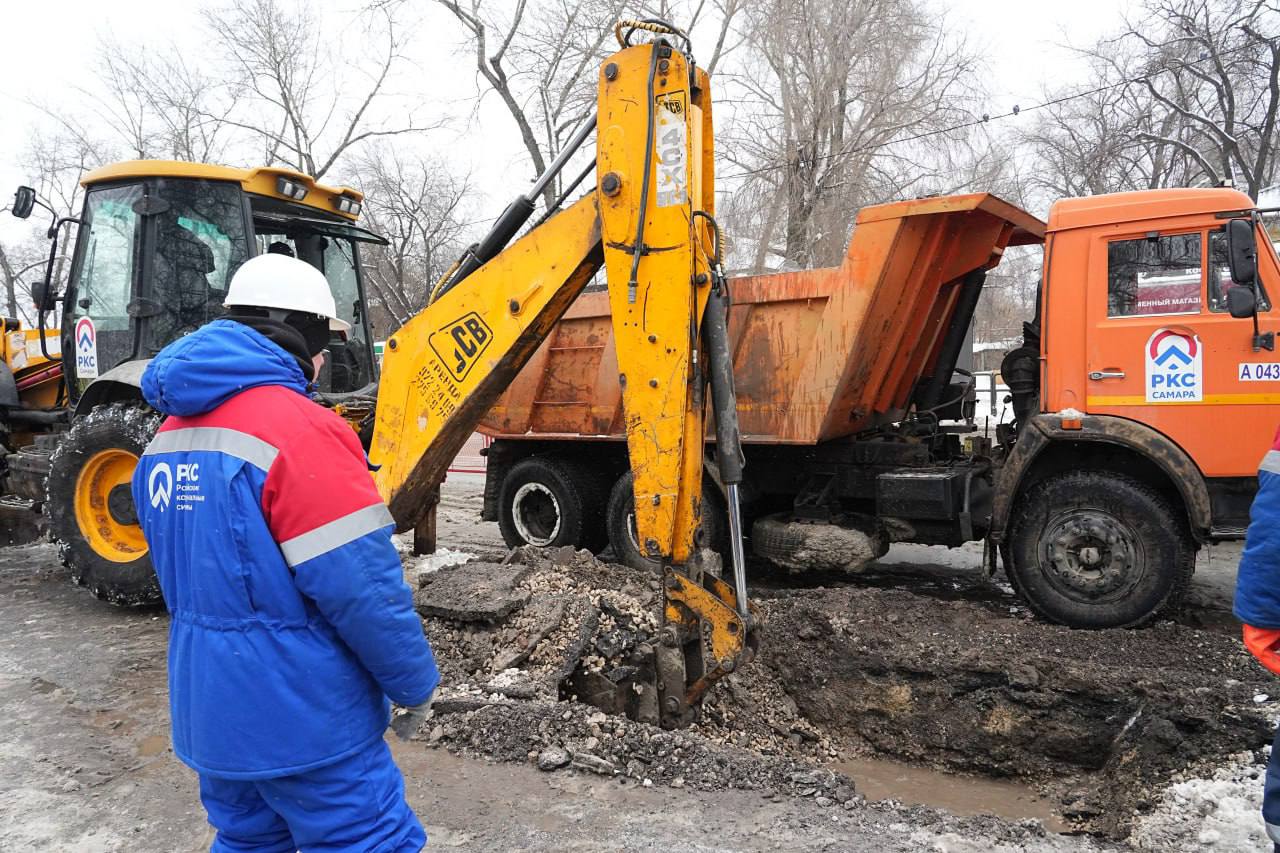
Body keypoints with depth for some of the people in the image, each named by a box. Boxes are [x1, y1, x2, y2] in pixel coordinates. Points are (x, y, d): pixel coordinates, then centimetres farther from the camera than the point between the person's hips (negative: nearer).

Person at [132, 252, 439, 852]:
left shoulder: (171, 434, 6)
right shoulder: (298, 427, -21)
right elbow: (363, 585, -23)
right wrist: (415, 684, -9)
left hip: (206, 709, 9)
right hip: (299, 717, -8)